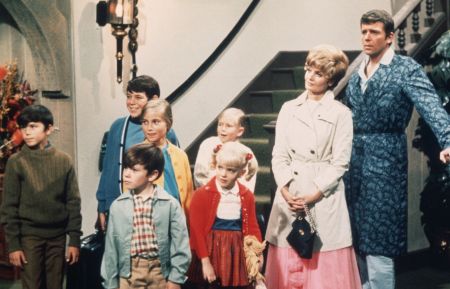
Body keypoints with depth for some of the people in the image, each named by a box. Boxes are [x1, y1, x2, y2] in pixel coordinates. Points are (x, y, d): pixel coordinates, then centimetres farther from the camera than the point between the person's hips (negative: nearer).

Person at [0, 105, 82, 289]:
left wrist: (74, 240, -1)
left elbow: (73, 202, 3)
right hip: (29, 236, -2)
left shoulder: (64, 161, 2)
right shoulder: (16, 162, -4)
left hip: (57, 236, 2)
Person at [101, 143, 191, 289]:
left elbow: (180, 245, -3)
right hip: (128, 274, 1)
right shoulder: (118, 205, 0)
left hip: (160, 273, -1)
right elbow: (111, 249, 3)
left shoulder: (170, 204, -6)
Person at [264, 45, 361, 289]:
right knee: (287, 266, 5)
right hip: (290, 193, 3)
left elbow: (340, 162, -5)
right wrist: (285, 189, -9)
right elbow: (279, 155, 5)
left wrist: (313, 195, -12)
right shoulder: (289, 109, 9)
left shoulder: (340, 113, -1)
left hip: (325, 194, -3)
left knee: (326, 268, 0)